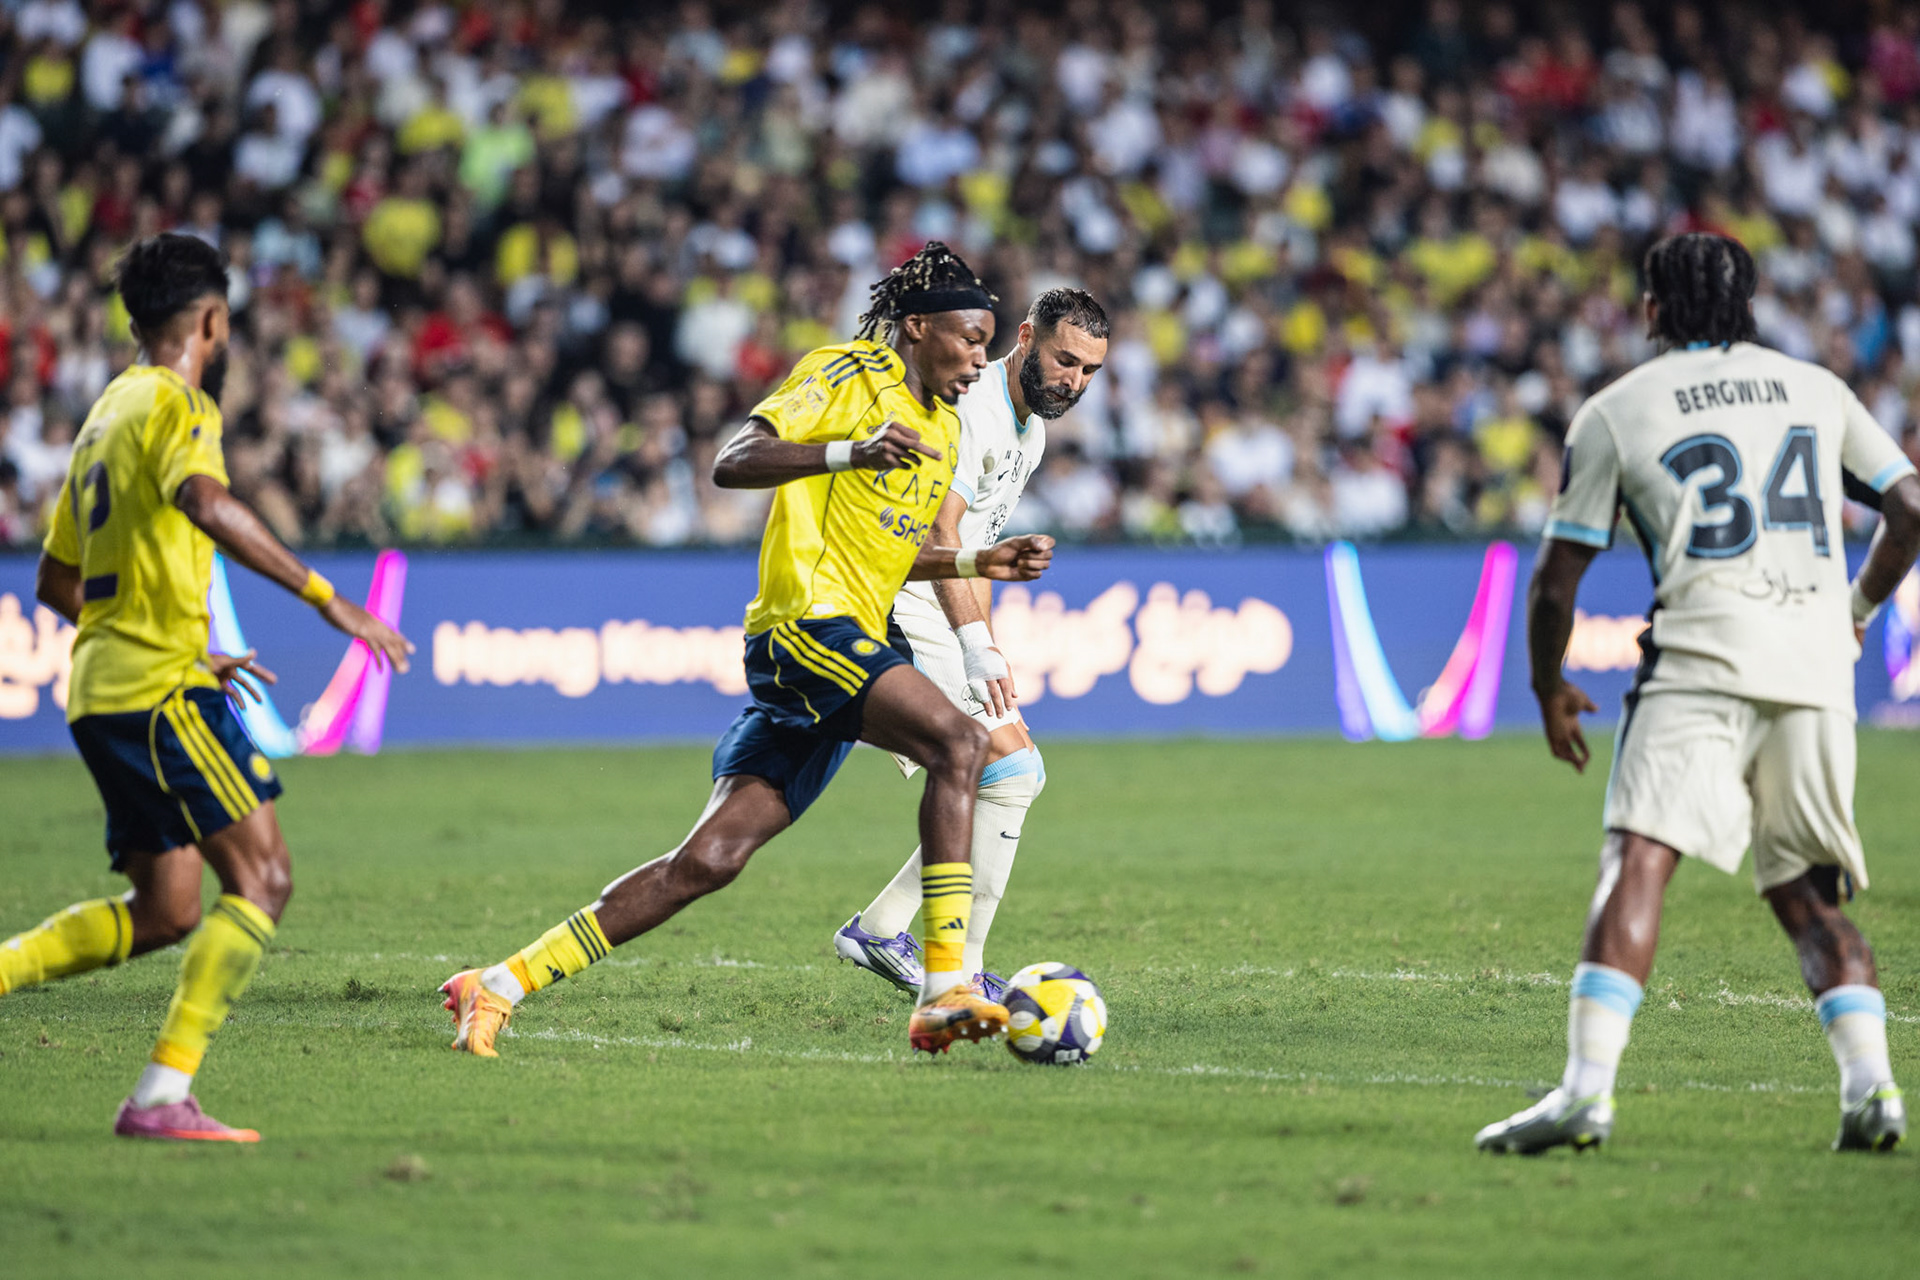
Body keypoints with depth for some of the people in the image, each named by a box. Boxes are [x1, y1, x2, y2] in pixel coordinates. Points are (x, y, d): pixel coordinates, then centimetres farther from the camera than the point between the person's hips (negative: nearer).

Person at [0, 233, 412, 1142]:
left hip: (102, 689, 9)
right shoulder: (172, 403, -6)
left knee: (163, 912, 14)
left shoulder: (108, 415, 22)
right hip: (159, 684, -9)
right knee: (261, 877, -10)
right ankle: (162, 1094, -17)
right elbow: (205, 503, -29)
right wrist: (326, 598, -30)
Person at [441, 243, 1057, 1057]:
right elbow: (731, 463, -15)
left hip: (857, 639, 8)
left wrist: (981, 562, 19)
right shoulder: (847, 375, -4)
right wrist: (849, 452, -28)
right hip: (808, 618, -8)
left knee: (710, 859, -1)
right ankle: (942, 992, -27)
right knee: (959, 745, -26)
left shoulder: (944, 426, 23)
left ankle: (501, 985, 2)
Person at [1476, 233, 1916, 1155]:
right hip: (1816, 664, 4)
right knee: (1807, 896, 15)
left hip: (1705, 654, -4)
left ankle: (1586, 1087, -27)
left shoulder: (1614, 411, 9)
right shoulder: (1816, 389, 20)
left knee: (1637, 862, -13)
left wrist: (1549, 689, 24)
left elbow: (1557, 577, 9)